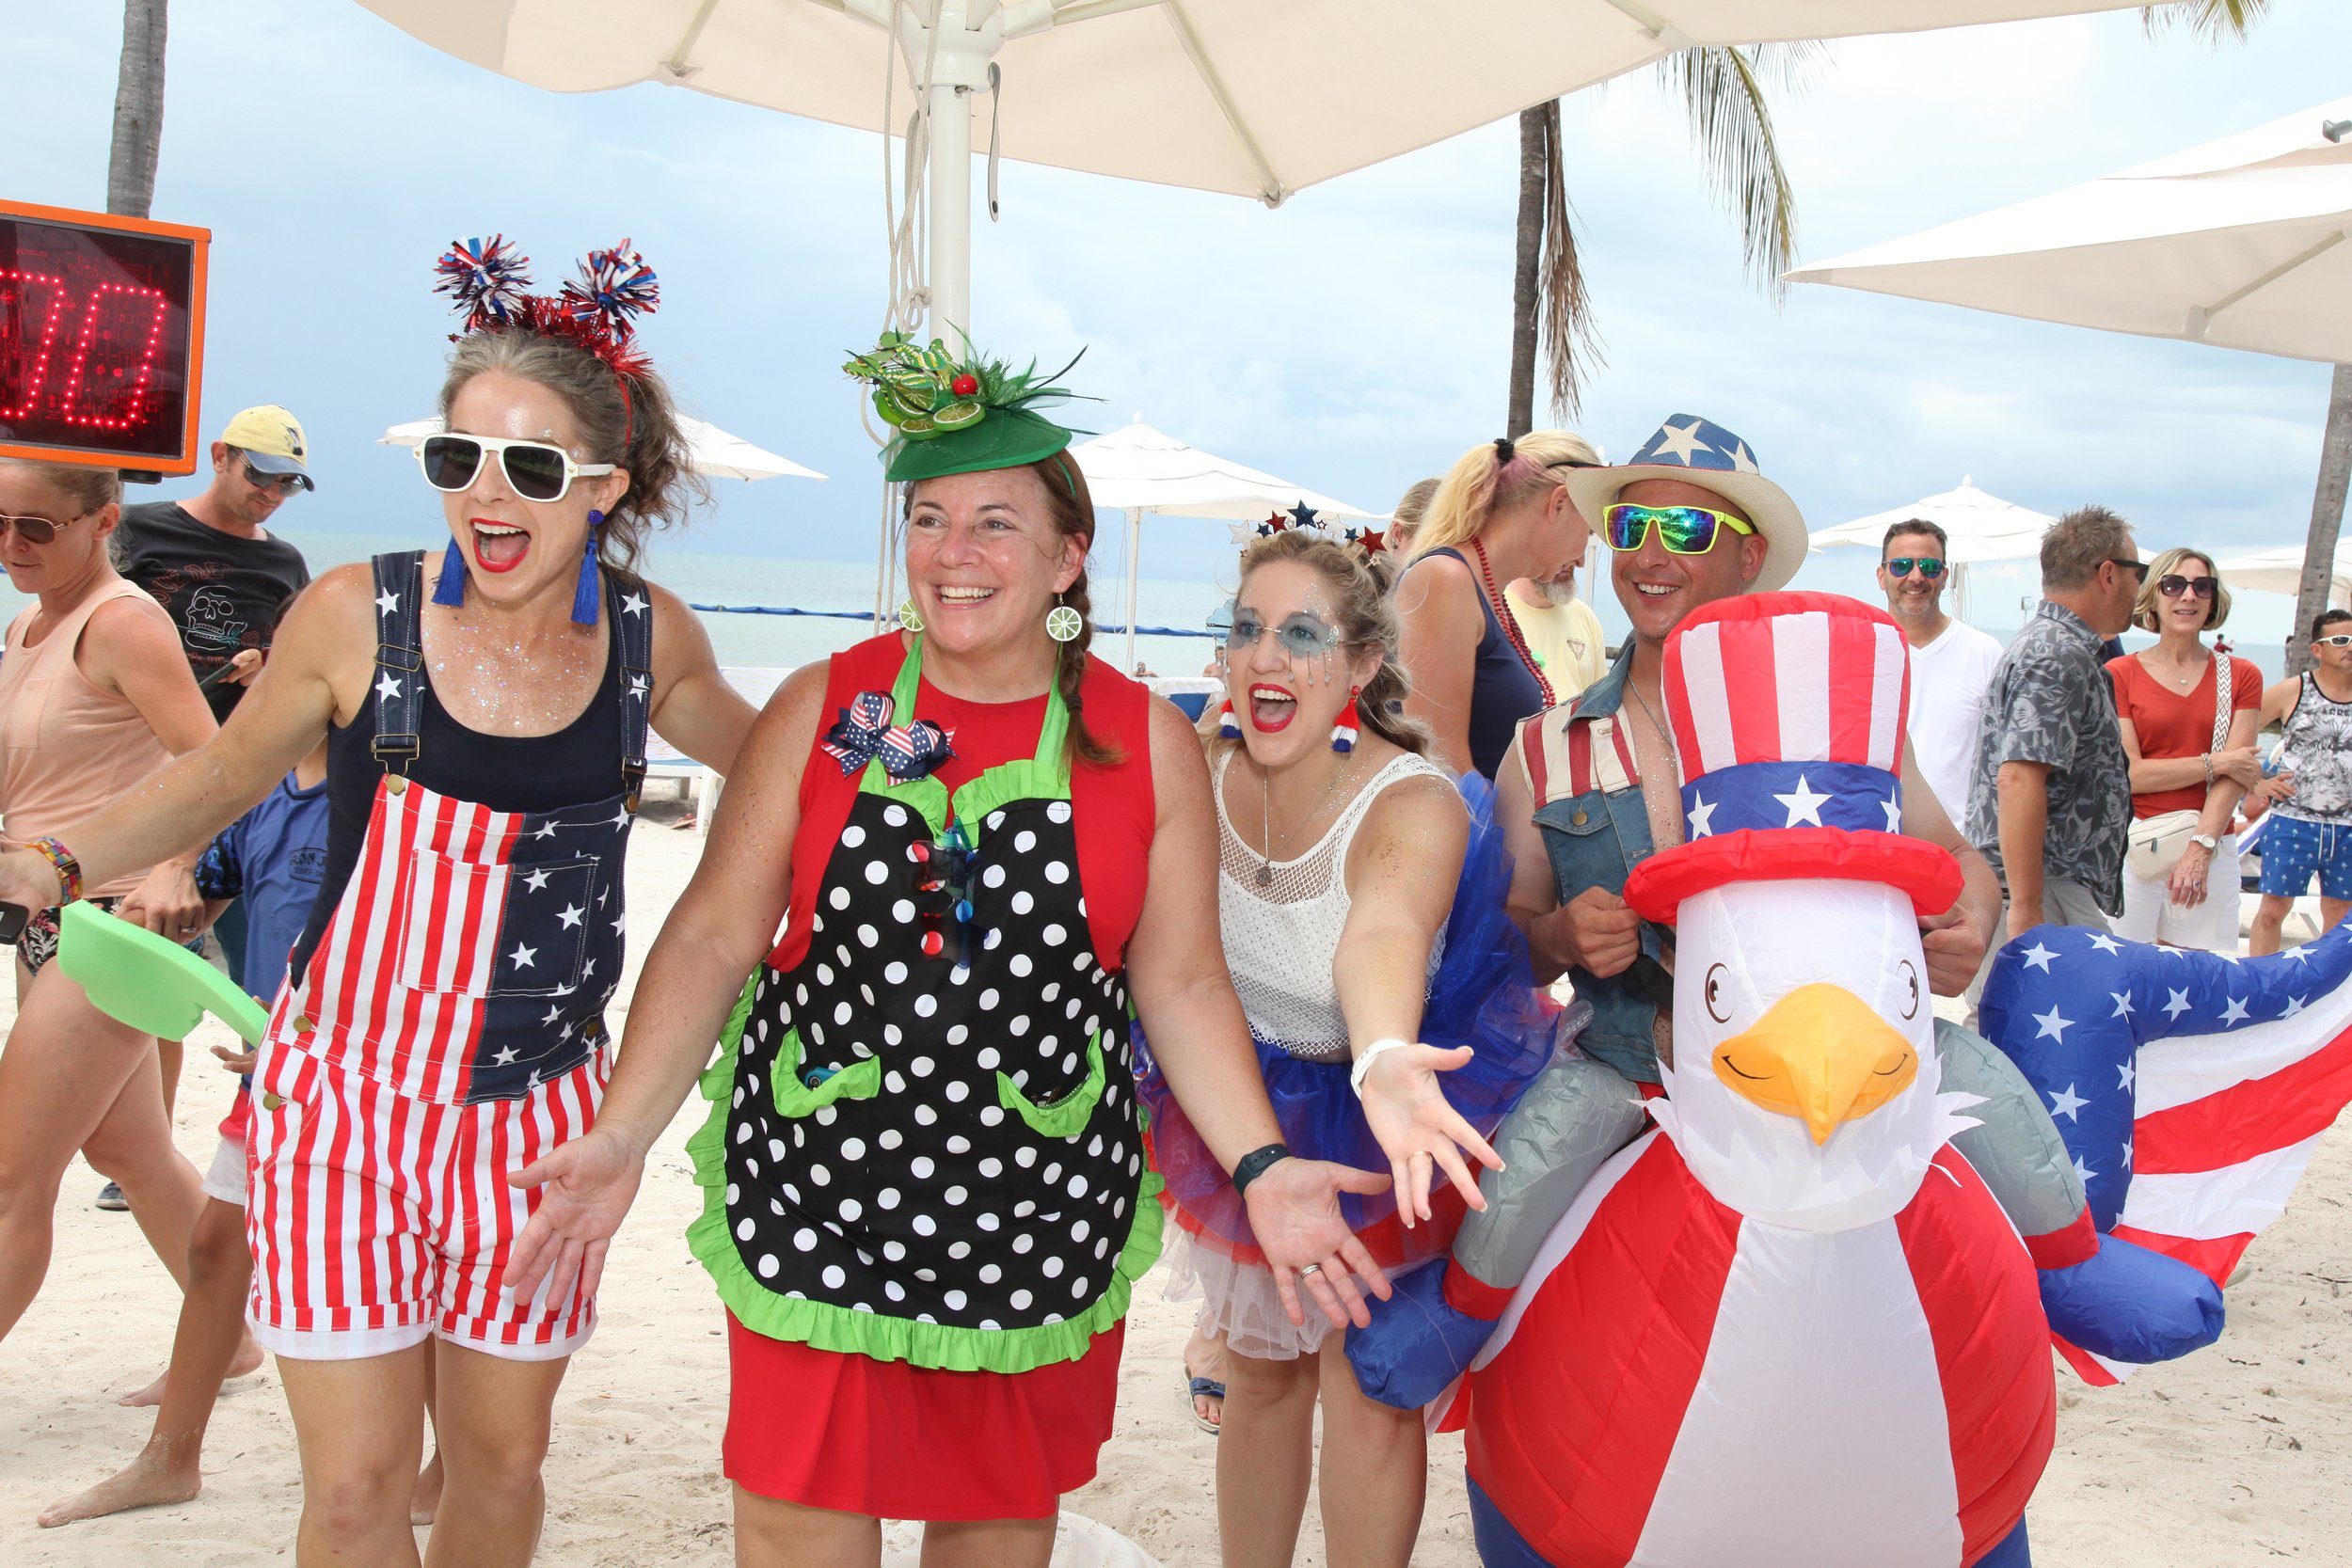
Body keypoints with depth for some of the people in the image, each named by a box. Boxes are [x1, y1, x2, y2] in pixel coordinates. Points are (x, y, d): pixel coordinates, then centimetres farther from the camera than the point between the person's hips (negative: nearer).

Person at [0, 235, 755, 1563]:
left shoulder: (652, 639, -4)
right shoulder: (358, 617, -10)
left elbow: (759, 756, 19)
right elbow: (224, 776, 5)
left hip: (536, 1114, 2)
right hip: (343, 1096, -2)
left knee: (500, 1461, 13)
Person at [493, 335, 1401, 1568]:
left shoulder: (1145, 742, -1)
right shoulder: (823, 708, -2)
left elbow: (1181, 982, 2)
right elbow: (716, 935, -2)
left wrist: (1261, 1166, -9)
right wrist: (622, 1136, -11)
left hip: (1036, 1216, 1)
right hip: (816, 1195, 0)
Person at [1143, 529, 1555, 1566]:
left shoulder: (1415, 806, -29)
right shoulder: (1201, 784, -13)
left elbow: (1383, 932, -50)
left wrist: (1383, 1062, -70)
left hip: (1377, 1122, -4)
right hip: (1246, 1105, 4)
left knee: (1367, 1381, -3)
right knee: (1261, 1369, 16)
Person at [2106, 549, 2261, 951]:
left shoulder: (2241, 676, 8)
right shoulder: (2120, 674, 1)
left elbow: (2234, 775, -3)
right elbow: (2127, 774, -7)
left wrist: (2199, 848, -16)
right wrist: (2213, 763, -6)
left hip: (2212, 848, 2)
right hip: (2134, 843, -2)